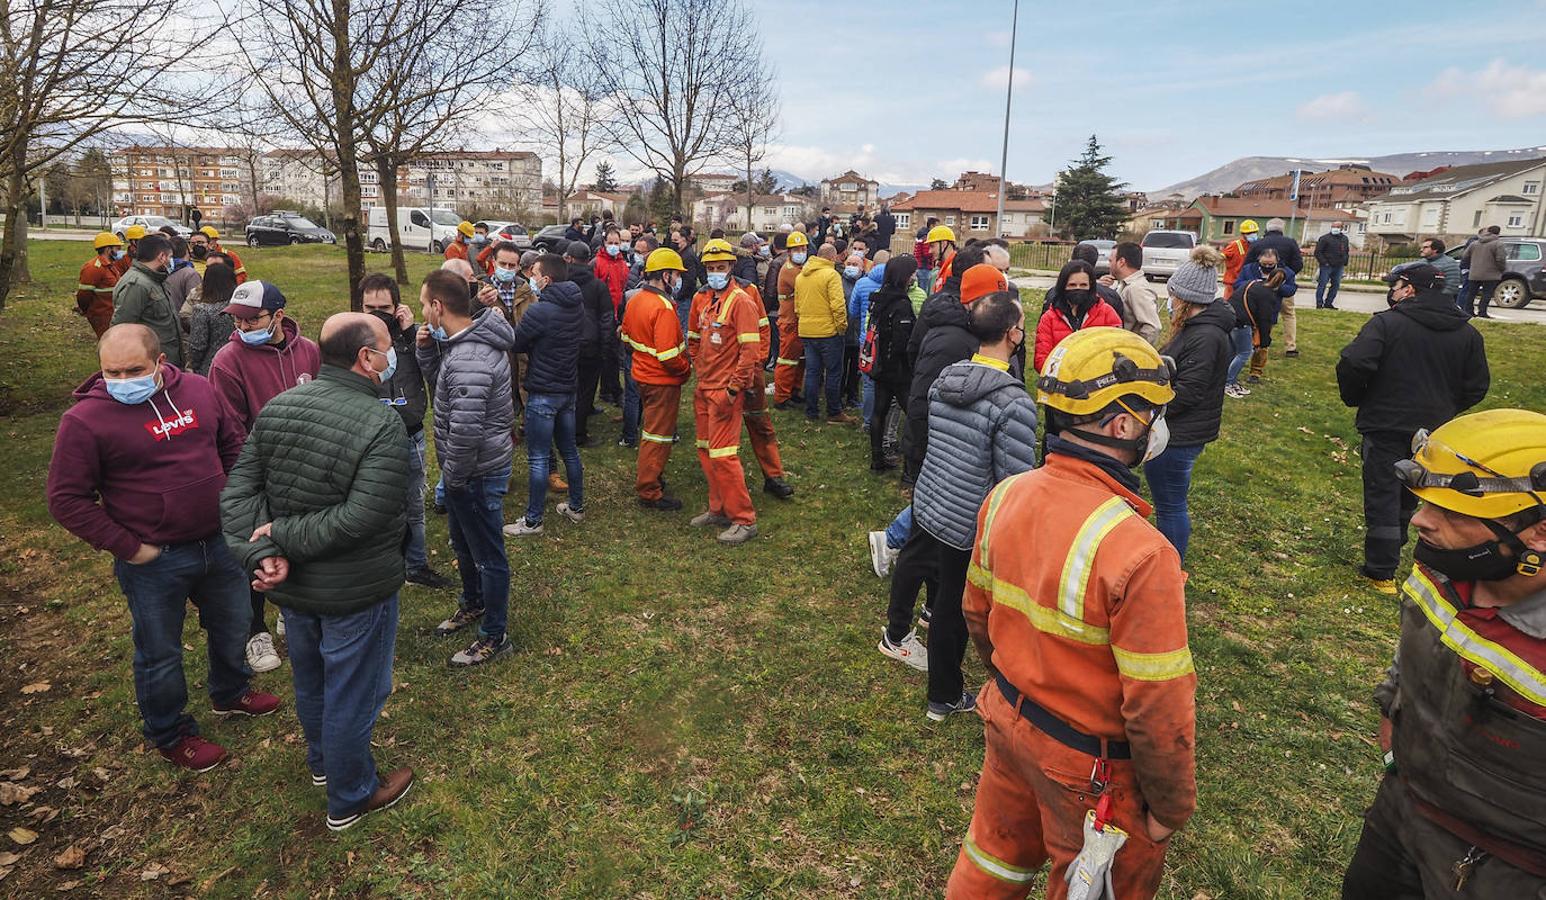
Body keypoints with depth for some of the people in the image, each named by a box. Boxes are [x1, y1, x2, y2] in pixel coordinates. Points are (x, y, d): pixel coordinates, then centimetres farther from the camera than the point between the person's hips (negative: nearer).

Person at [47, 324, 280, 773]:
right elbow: (66, 499, -12)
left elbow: (234, 442, 12)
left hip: (219, 542, 5)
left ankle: (231, 694, 50)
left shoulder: (198, 389, -2)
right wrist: (128, 547, -14)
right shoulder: (86, 419, -16)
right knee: (160, 654, 13)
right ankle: (171, 735, 36)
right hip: (154, 560, -5)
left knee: (233, 626, 24)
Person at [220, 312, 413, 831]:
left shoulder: (277, 408, -4)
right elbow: (361, 518, -32)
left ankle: (321, 760, 54)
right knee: (352, 692, 13)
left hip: (291, 587, 7)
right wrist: (283, 536, -21)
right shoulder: (381, 424, -27)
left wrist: (264, 552, -16)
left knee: (310, 676, 28)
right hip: (354, 593, -7)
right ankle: (350, 798, 35)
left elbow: (238, 491, -7)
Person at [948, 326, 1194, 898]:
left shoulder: (1005, 497, -11)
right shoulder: (1139, 551, -32)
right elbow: (1159, 708, -24)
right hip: (1091, 768, -6)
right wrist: (1171, 808, -6)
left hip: (1009, 720, 6)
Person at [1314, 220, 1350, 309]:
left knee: (1336, 285, 8)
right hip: (1326, 266, -6)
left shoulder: (1344, 238, 15)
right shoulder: (1324, 238, -6)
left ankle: (1328, 303, 15)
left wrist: (1344, 262, 12)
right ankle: (1319, 304, -2)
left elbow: (1346, 252, 25)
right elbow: (1318, 252, -8)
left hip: (1338, 267, 6)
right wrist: (1324, 262, -14)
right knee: (1322, 285, -6)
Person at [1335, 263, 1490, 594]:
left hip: (1385, 425, -5)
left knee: (1382, 496, 1)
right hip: (1433, 430, 5)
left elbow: (1352, 365, -23)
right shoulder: (1467, 333, 6)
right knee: (1408, 495, 21)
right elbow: (1477, 385, 9)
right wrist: (1444, 411, 21)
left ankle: (1381, 572, 2)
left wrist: (1355, 399, -5)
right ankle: (1392, 550, 36)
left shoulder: (1386, 323, -12)